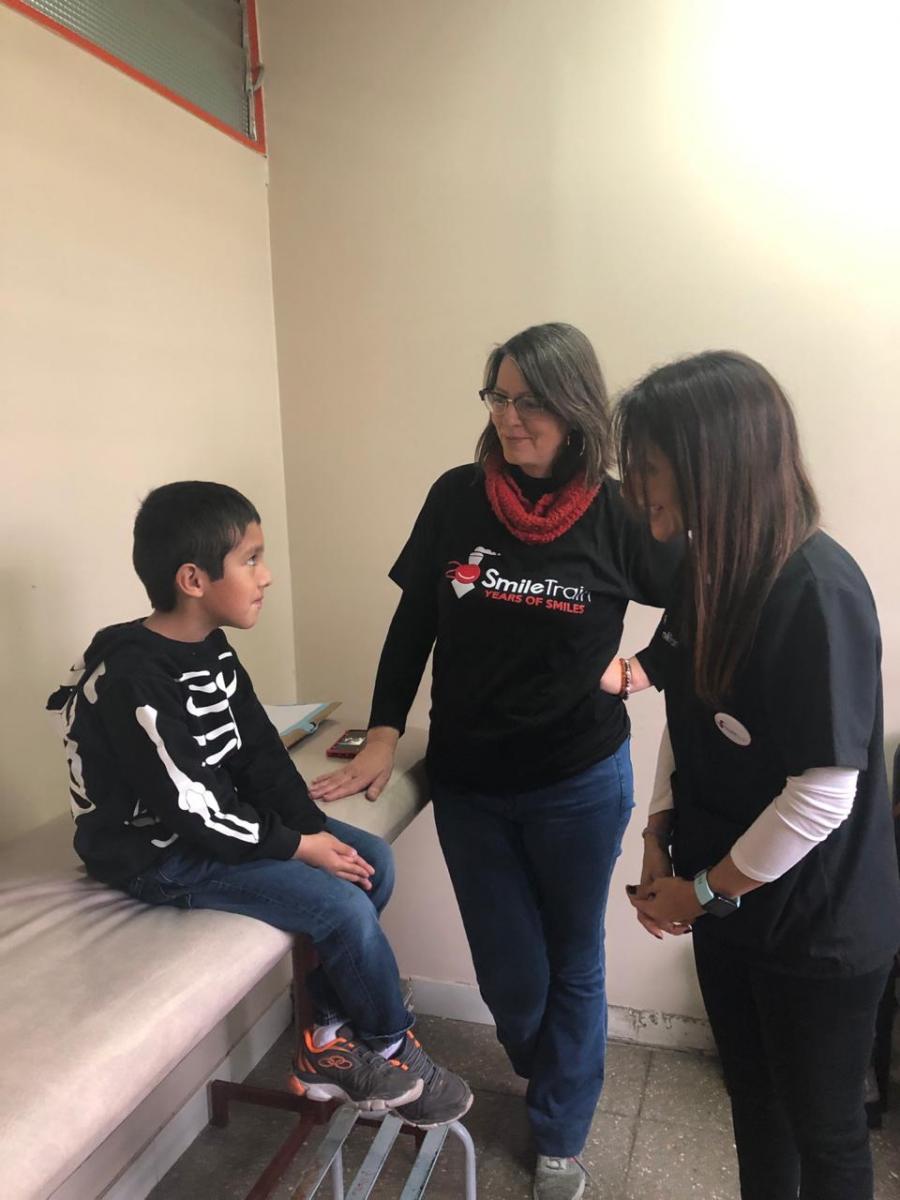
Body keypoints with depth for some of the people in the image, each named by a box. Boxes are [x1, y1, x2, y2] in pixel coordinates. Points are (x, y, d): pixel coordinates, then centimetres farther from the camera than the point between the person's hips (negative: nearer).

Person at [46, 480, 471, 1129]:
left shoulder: (213, 652, 3)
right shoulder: (134, 680, -25)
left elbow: (261, 756, 2)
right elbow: (188, 804, -25)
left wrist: (316, 828, -10)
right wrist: (298, 846, -18)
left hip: (221, 821, 9)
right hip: (159, 852, -9)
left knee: (374, 861, -1)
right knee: (344, 906, -18)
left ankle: (329, 1041, 10)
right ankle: (396, 1054, 9)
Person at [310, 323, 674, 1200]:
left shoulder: (616, 514, -11)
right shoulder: (456, 498, -7)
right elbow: (412, 624, 0)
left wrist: (636, 669, -7)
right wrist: (382, 736, -2)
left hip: (579, 783, -1)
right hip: (468, 783, 2)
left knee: (572, 967, 17)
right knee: (508, 975, 15)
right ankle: (549, 1080, 51)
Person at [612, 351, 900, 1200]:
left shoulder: (818, 592, -27)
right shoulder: (709, 565, -3)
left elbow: (823, 794, -25)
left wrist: (704, 890, -14)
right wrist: (659, 839, -1)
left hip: (819, 923, -6)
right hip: (728, 900, 7)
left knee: (821, 1124, 18)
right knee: (751, 1096, 25)